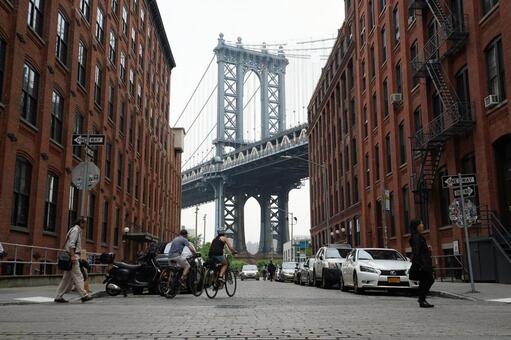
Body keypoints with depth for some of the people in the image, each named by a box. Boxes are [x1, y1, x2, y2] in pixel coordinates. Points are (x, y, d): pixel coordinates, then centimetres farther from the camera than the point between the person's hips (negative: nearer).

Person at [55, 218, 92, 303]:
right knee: (78, 276, -9)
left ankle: (59, 297, 9)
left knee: (67, 278, 8)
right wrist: (73, 256, -24)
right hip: (73, 255, -10)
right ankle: (84, 295, -9)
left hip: (72, 255, 10)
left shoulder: (77, 230, 22)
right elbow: (71, 244, -18)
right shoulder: (75, 229, -8)